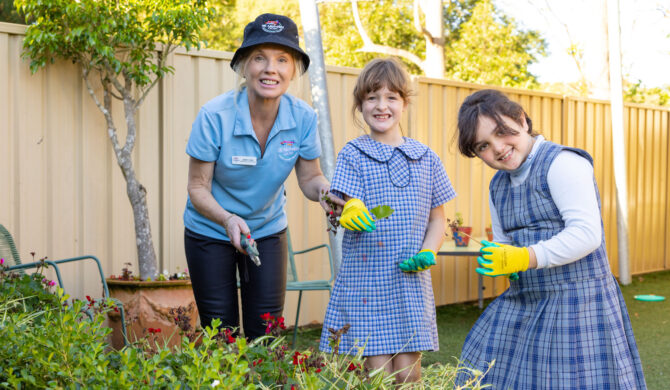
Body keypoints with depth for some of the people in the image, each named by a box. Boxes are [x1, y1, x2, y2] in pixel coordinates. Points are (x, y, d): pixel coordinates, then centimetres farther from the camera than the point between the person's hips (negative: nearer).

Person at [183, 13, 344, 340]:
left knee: (266, 334, 2)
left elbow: (309, 178, -3)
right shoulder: (214, 116, -24)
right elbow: (198, 187, -17)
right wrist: (228, 220, -35)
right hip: (210, 232, -2)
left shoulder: (303, 118, -15)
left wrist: (325, 191, -26)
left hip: (268, 232, 2)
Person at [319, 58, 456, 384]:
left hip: (411, 281, 2)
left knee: (408, 371, 1)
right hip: (365, 279, -2)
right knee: (378, 371, -4)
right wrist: (349, 212, -32)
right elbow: (344, 207, -8)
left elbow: (437, 219, 14)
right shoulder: (353, 155, 1)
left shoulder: (426, 158, 10)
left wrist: (427, 253, -4)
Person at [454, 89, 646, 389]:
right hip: (522, 304, 8)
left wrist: (524, 258, -25)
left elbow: (586, 234, -20)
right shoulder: (498, 185, 16)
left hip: (578, 300, -8)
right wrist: (496, 258, 0)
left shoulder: (562, 163, -12)